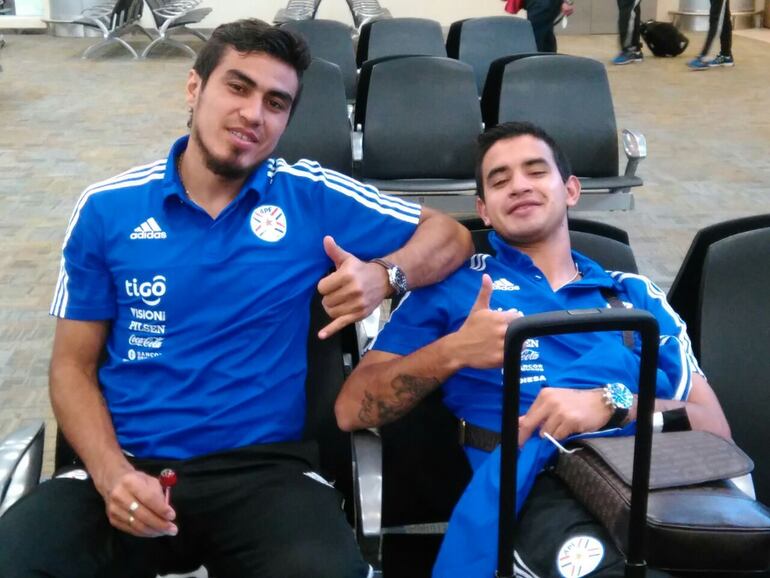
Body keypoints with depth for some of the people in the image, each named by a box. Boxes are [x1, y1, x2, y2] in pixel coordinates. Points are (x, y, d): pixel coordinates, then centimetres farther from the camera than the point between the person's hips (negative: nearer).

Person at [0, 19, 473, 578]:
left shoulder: (315, 197, 4)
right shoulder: (107, 208, 5)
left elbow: (450, 235, 12)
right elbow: (72, 366, 8)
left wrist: (385, 274, -10)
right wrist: (112, 475, -10)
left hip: (266, 466, 0)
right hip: (130, 464, 1)